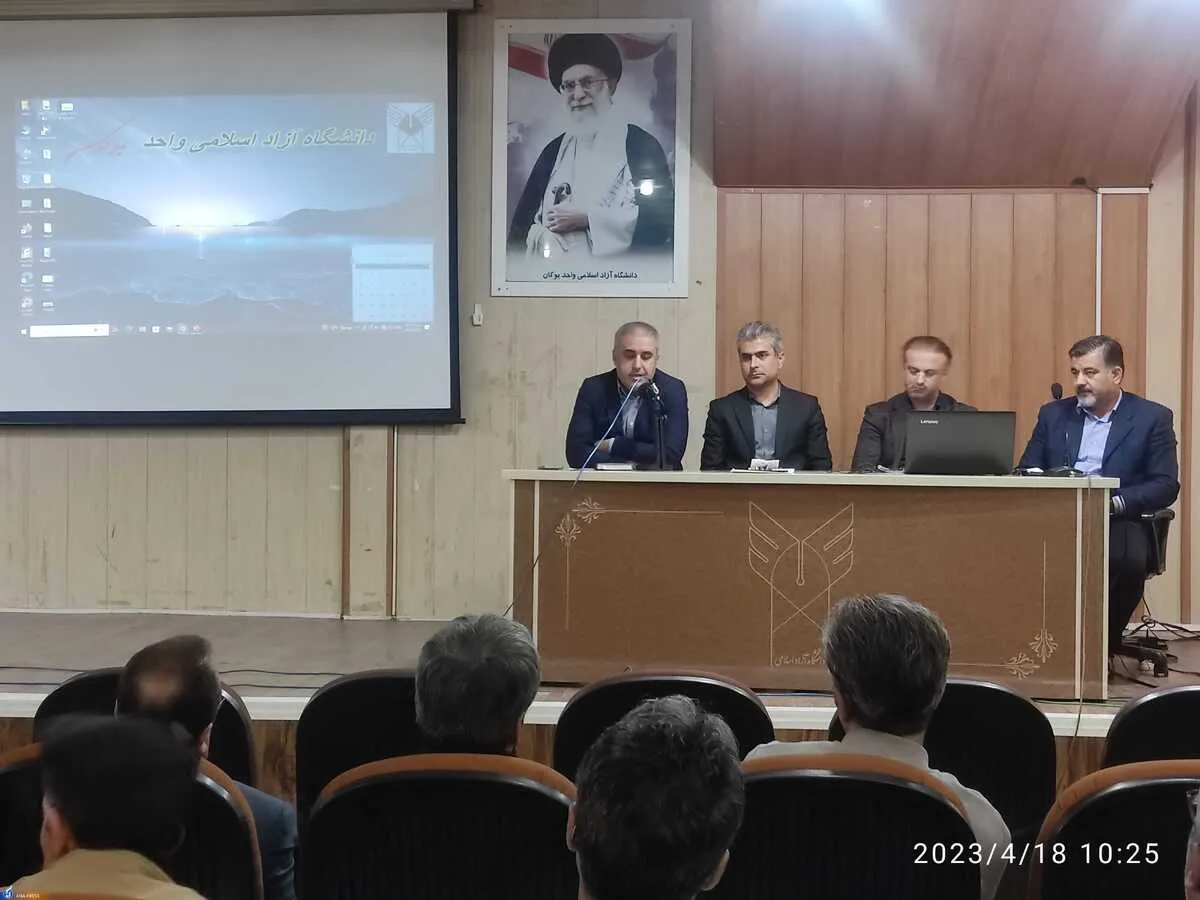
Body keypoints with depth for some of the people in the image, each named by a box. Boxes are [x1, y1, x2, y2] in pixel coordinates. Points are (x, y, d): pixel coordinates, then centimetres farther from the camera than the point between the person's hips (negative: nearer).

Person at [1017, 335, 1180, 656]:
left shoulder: (1153, 418, 8)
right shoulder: (1053, 414, 18)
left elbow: (1166, 486, 0)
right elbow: (1025, 473, 15)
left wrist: (1113, 503, -16)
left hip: (1118, 524, -2)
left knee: (1129, 556, -36)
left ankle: (1105, 641, -13)